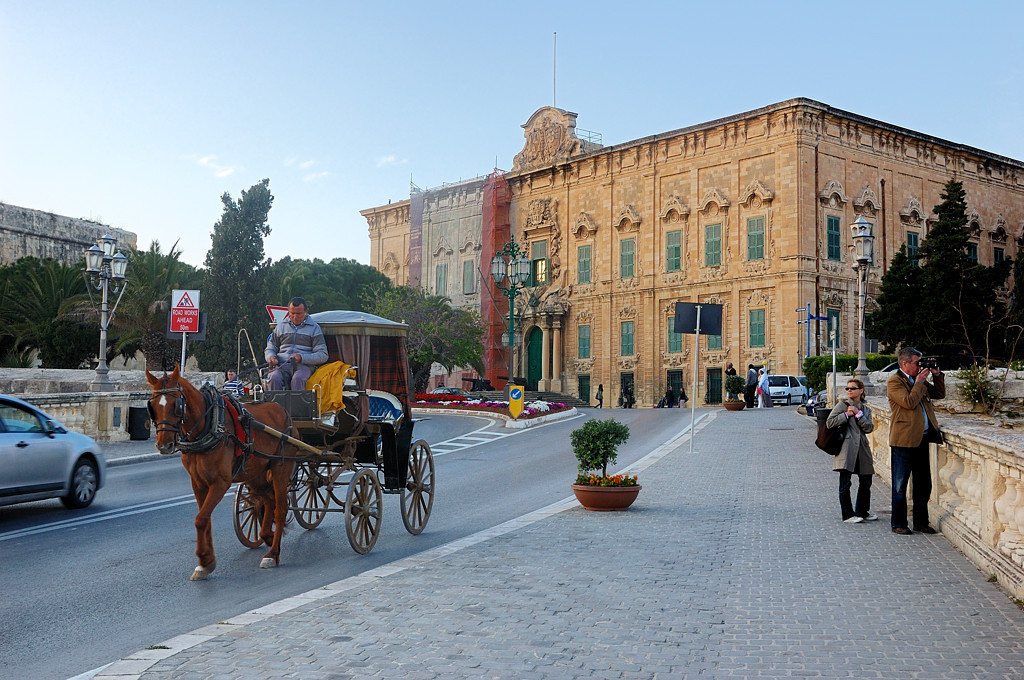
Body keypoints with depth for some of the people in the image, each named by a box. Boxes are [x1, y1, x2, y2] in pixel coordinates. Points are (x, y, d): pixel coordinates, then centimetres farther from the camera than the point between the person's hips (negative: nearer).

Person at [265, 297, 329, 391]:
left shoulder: (314, 328, 11)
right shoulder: (281, 326, 20)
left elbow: (323, 355, 4)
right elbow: (270, 348, 26)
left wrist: (302, 358, -12)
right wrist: (271, 357, 0)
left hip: (304, 365, -2)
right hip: (282, 365, 2)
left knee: (298, 379, -37)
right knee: (275, 378, -33)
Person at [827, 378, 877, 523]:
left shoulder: (865, 409, 15)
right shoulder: (842, 405, 3)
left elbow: (869, 427, 1)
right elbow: (830, 422, -5)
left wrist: (858, 414, -8)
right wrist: (846, 415, -9)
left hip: (862, 449, 5)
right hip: (846, 449, -5)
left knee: (866, 481, 11)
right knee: (845, 483, -5)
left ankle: (862, 512, 26)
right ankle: (848, 515, 3)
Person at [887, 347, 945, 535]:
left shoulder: (919, 379, 15)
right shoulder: (894, 381, -8)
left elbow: (939, 394, 22)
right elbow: (909, 402, -20)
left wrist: (937, 375, 9)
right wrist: (920, 381, -12)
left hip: (922, 438, 8)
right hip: (903, 440, -8)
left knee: (924, 484, 13)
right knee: (900, 485, 1)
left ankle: (921, 522, 23)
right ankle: (898, 524, 9)